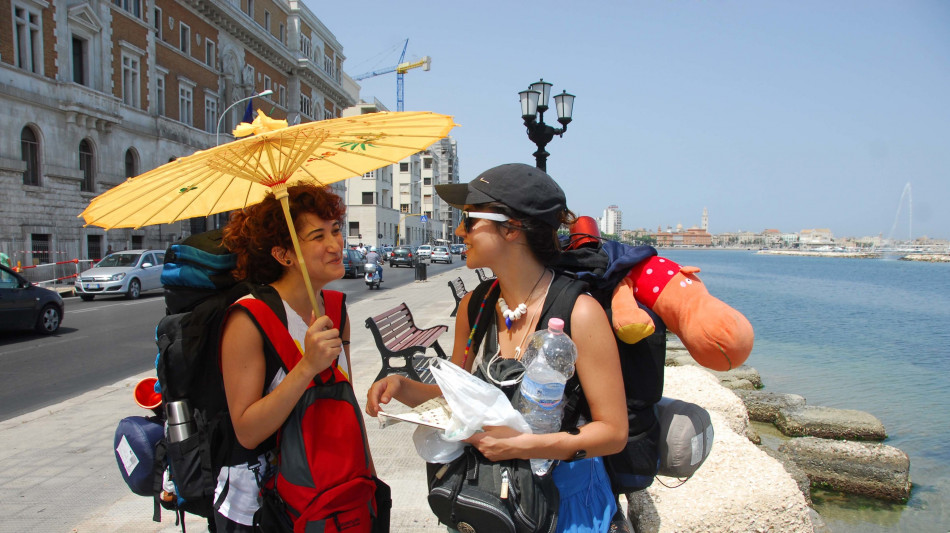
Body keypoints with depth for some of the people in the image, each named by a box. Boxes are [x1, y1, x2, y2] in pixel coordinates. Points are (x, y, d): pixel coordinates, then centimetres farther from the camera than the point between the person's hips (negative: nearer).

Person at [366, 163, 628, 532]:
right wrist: (401, 386, -10)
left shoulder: (579, 313, -21)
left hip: (567, 500, -4)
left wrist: (519, 445, -26)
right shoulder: (474, 307, -3)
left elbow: (613, 432, -18)